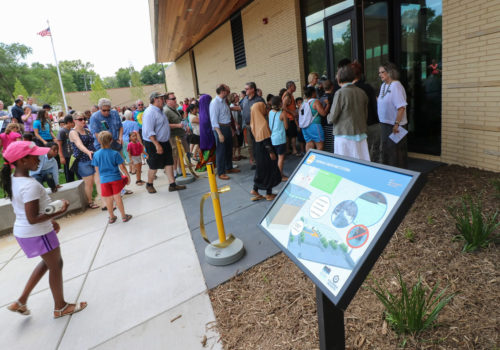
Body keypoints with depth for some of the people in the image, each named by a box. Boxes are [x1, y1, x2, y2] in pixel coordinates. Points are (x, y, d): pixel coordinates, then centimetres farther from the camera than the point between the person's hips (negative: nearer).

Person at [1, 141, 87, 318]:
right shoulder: (30, 185, -28)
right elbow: (33, 219, -28)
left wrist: (49, 220, 16)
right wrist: (59, 212, -26)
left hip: (21, 231, 9)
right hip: (37, 234, -9)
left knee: (48, 262, 27)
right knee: (56, 266, 10)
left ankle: (21, 301, 32)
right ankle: (60, 307, 28)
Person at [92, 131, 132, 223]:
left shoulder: (96, 154, -3)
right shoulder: (115, 153, -12)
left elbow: (97, 169, 6)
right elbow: (122, 167, -8)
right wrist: (128, 176, 4)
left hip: (104, 180, 2)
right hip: (115, 178, -2)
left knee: (108, 199, 12)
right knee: (117, 197, 9)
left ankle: (111, 217, 28)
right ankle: (123, 216, 18)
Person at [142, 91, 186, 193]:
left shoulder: (159, 111, 13)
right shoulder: (150, 112, -18)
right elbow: (149, 132, -25)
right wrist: (157, 145, -28)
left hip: (164, 142, 9)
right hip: (154, 144, -9)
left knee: (169, 163, 7)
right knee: (154, 166, 3)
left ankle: (172, 185, 12)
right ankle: (149, 185, 24)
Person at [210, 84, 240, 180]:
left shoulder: (224, 101, 10)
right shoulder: (215, 103, -16)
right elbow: (214, 120, -19)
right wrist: (220, 134, -23)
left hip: (227, 127, 9)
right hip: (220, 128, -9)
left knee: (229, 149, 18)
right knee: (220, 151, -2)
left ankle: (229, 168, 35)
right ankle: (221, 173, 8)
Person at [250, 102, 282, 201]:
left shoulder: (256, 121, 5)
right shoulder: (263, 122, -21)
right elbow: (266, 139, -23)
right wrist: (271, 152, -18)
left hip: (258, 147, 8)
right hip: (264, 149, -8)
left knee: (261, 170, 18)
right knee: (269, 170, 5)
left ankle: (255, 190, 21)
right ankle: (269, 194, 14)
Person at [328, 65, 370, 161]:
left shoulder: (340, 93, -11)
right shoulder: (362, 92, 4)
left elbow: (332, 118, -10)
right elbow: (366, 115, 11)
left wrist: (328, 117, 12)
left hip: (345, 135, -5)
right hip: (361, 134, 6)